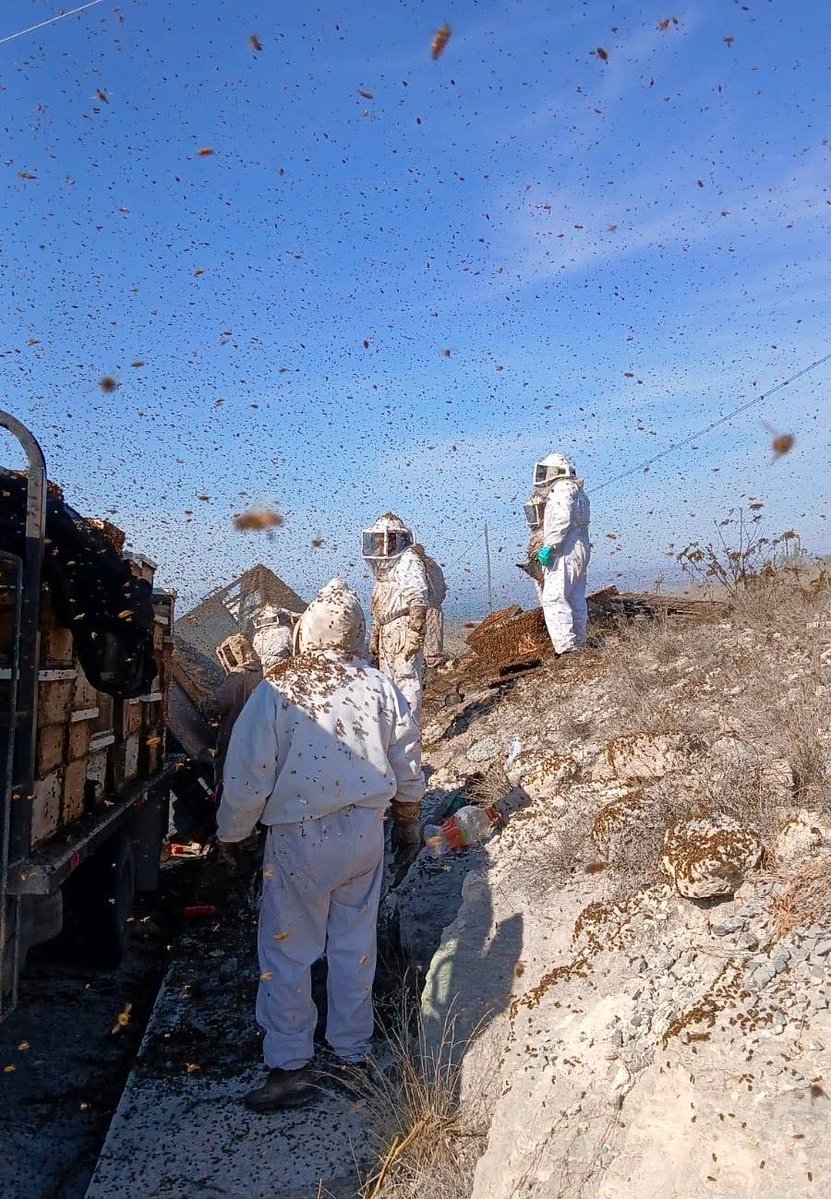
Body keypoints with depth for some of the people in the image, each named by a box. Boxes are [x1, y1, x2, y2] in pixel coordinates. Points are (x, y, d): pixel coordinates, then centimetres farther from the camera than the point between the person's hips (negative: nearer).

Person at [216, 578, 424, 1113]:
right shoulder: (381, 688, -4)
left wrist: (231, 833, 6)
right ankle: (353, 1054, 29)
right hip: (365, 833, 4)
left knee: (288, 953, 10)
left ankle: (289, 1067, 17)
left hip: (299, 839, -4)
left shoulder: (275, 692, -14)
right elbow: (408, 767, 5)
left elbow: (248, 775, -11)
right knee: (355, 946, 16)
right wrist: (409, 824, 21)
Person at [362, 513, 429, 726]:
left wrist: (414, 636, -22)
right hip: (386, 633, 10)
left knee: (407, 679, -9)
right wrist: (375, 638, 22)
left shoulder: (409, 562, -10)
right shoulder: (383, 566, 18)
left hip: (405, 630, -9)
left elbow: (418, 603, -16)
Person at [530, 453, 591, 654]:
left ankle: (567, 648, -19)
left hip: (565, 552, -11)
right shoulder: (577, 492, 25)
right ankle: (579, 645, 12)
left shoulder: (562, 489, -5)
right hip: (580, 550, 11)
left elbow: (562, 521, -19)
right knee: (576, 601, 10)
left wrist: (549, 547, -21)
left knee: (553, 600, -14)